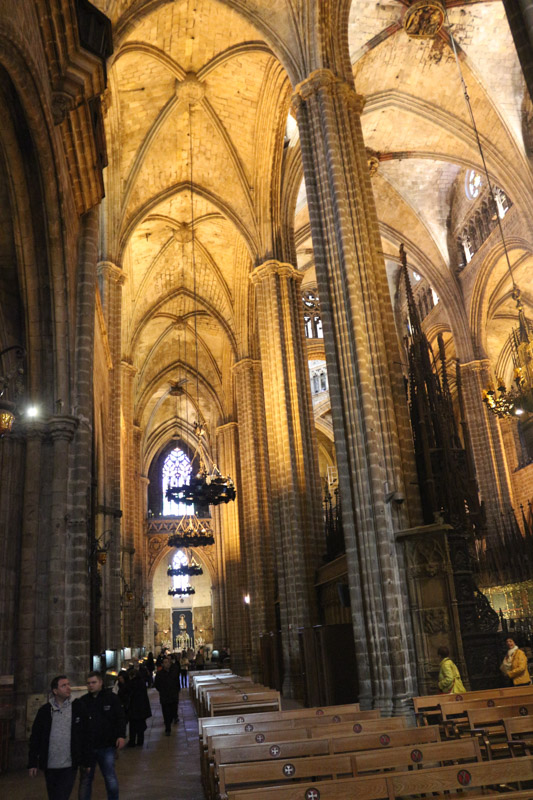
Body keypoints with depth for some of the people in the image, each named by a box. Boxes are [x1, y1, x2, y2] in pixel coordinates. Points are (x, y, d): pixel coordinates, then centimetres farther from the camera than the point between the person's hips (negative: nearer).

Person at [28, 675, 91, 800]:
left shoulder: (77, 708, -1)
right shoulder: (45, 710, 1)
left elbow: (85, 736, 2)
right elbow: (35, 737, 4)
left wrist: (87, 761, 2)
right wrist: (32, 763, 1)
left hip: (69, 766, -2)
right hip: (49, 766, 2)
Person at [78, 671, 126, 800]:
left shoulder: (111, 698, 1)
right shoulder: (82, 701, 5)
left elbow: (120, 718, 1)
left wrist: (121, 736, -10)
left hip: (107, 747, -1)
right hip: (87, 747, 1)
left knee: (111, 779, 5)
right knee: (85, 779, 8)